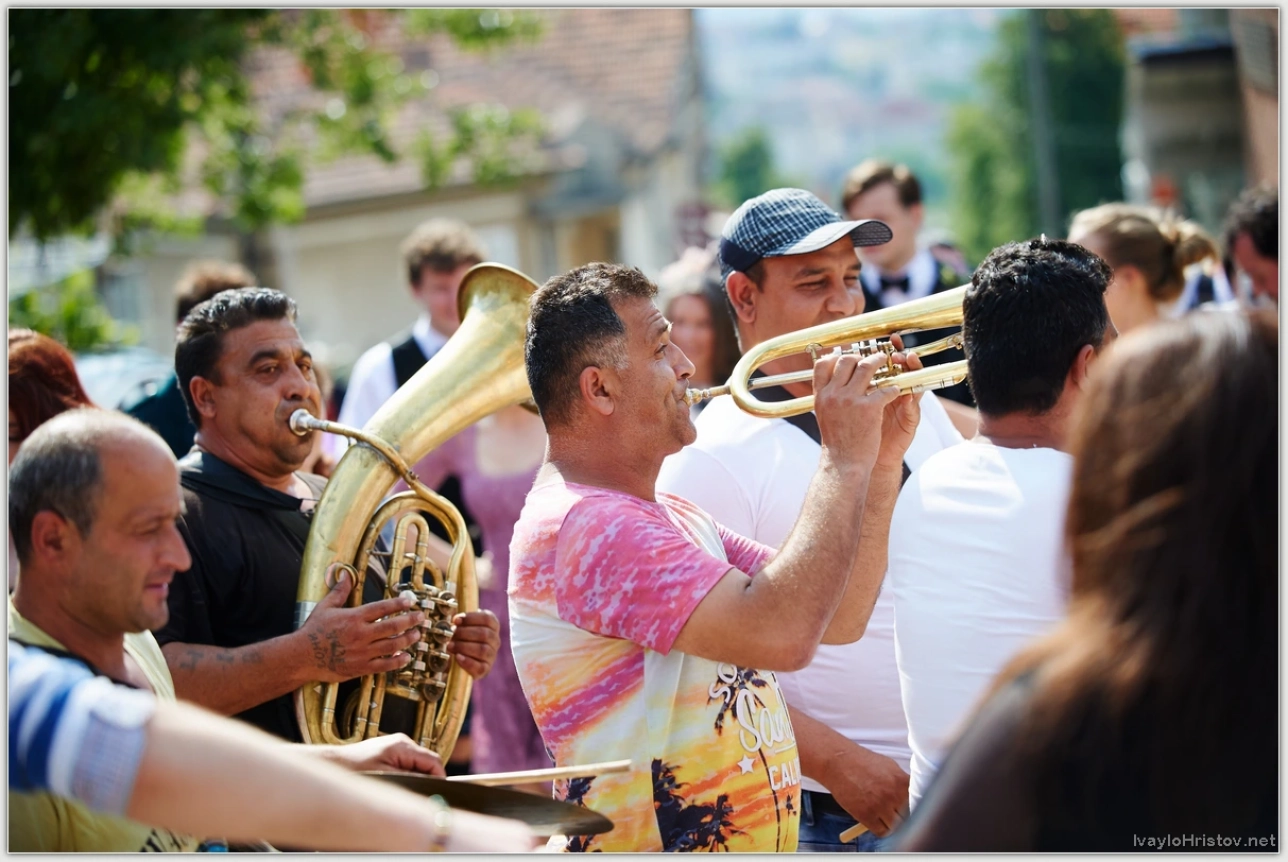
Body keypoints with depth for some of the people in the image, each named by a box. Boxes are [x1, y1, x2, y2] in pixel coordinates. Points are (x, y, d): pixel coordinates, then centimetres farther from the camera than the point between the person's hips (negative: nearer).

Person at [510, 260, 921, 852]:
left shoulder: (675, 517, 13)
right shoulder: (578, 524, -20)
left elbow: (837, 618, 10)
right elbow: (779, 633, -30)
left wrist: (880, 465, 0)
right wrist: (845, 460, -19)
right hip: (644, 840, -10)